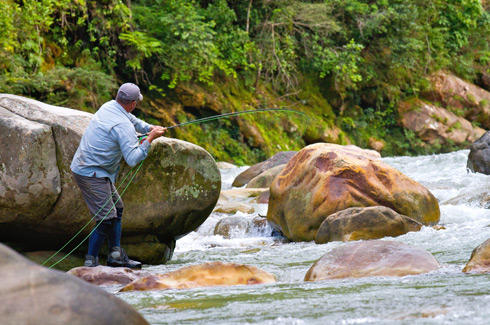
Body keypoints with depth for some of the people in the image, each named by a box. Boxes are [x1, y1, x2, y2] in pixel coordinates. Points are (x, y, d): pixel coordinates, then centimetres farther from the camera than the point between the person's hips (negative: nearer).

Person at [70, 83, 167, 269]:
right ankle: (91, 262, -6)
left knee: (117, 208, 16)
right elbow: (133, 159, -26)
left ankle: (116, 255, 19)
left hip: (82, 167, 10)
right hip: (91, 174, -10)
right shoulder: (123, 126, -21)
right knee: (106, 218, -10)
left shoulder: (109, 107, 7)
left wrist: (149, 128, 18)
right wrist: (150, 139, -18)